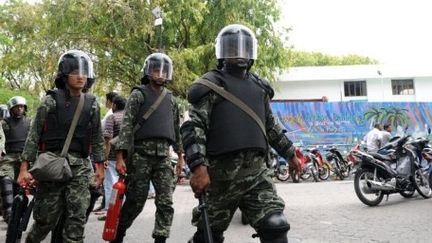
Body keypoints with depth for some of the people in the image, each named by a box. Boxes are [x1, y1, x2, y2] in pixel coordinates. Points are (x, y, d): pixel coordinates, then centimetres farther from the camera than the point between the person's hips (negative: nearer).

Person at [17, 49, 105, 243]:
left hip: (80, 166, 2)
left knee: (77, 217, -6)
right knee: (47, 217, 5)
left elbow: (97, 138, 14)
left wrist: (100, 166, 10)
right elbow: (34, 135, -1)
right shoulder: (51, 100, 0)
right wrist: (24, 167, -6)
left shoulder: (92, 104, 8)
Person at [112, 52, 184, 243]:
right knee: (135, 201, 2)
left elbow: (176, 129, 22)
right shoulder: (138, 94, 3)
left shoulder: (171, 99, 18)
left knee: (165, 203, -3)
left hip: (163, 156, 4)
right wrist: (120, 155, -14)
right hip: (141, 154, -4)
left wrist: (180, 155, 19)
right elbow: (126, 125, -6)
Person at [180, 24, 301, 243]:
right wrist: (198, 166, -24)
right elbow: (193, 127, -12)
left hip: (256, 173, 5)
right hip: (222, 174, -4)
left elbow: (271, 126, 29)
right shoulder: (211, 84, -2)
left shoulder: (259, 87, 18)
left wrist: (289, 153, 31)